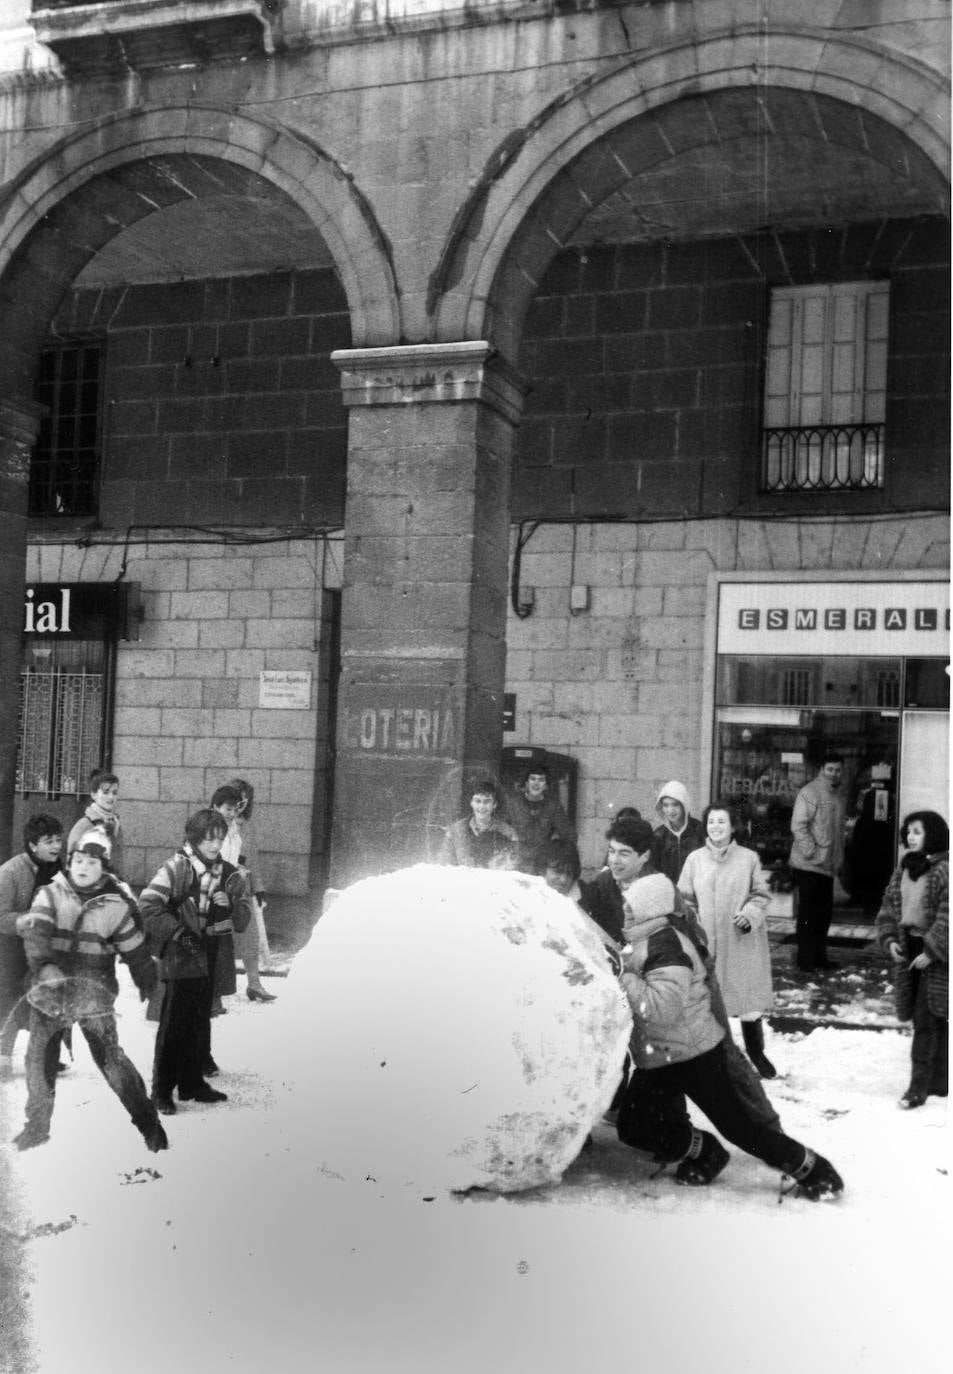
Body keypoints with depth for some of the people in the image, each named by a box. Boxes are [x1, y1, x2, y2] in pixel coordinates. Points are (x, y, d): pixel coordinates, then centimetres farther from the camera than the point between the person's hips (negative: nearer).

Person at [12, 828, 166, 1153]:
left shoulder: (115, 905, -5)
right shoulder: (51, 895, -4)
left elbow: (135, 951, 4)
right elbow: (34, 932, -20)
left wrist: (147, 986, 13)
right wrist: (44, 967, -37)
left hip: (94, 992, -2)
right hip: (51, 990, 2)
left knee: (110, 1057, -11)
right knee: (39, 1056, 5)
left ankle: (148, 1122, 1)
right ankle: (37, 1125, 26)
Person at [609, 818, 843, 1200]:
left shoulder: (666, 947, -23)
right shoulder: (641, 941, 8)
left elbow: (661, 1008, -34)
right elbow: (639, 996, 23)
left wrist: (624, 978, -30)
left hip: (695, 1056, -9)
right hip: (658, 1058, 9)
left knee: (738, 1126, -5)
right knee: (632, 1126, 7)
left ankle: (814, 1170, 11)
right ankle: (701, 1152, 26)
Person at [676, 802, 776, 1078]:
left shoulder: (749, 858, -4)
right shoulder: (695, 859, 0)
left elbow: (761, 895, 2)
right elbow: (685, 899, 5)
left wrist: (750, 913, -15)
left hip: (743, 942, -1)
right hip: (707, 941, 1)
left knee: (749, 1000, 7)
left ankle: (756, 1053, 29)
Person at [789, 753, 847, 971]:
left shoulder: (838, 795, 15)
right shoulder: (809, 793, -12)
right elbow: (798, 826, -16)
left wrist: (838, 857, 13)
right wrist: (812, 853, -18)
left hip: (828, 865, 8)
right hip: (808, 865, -8)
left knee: (824, 912, 11)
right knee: (808, 912, -3)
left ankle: (819, 956, 21)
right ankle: (805, 959, 4)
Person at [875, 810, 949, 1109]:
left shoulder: (945, 870, -15)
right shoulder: (903, 870, 9)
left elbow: (947, 917, -19)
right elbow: (889, 907, 14)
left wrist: (932, 950, -20)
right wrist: (889, 939, 0)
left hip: (938, 958, -7)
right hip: (910, 951, 7)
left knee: (927, 1021, -6)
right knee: (928, 1020, 13)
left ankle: (919, 1086, -1)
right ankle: (938, 1082, 23)